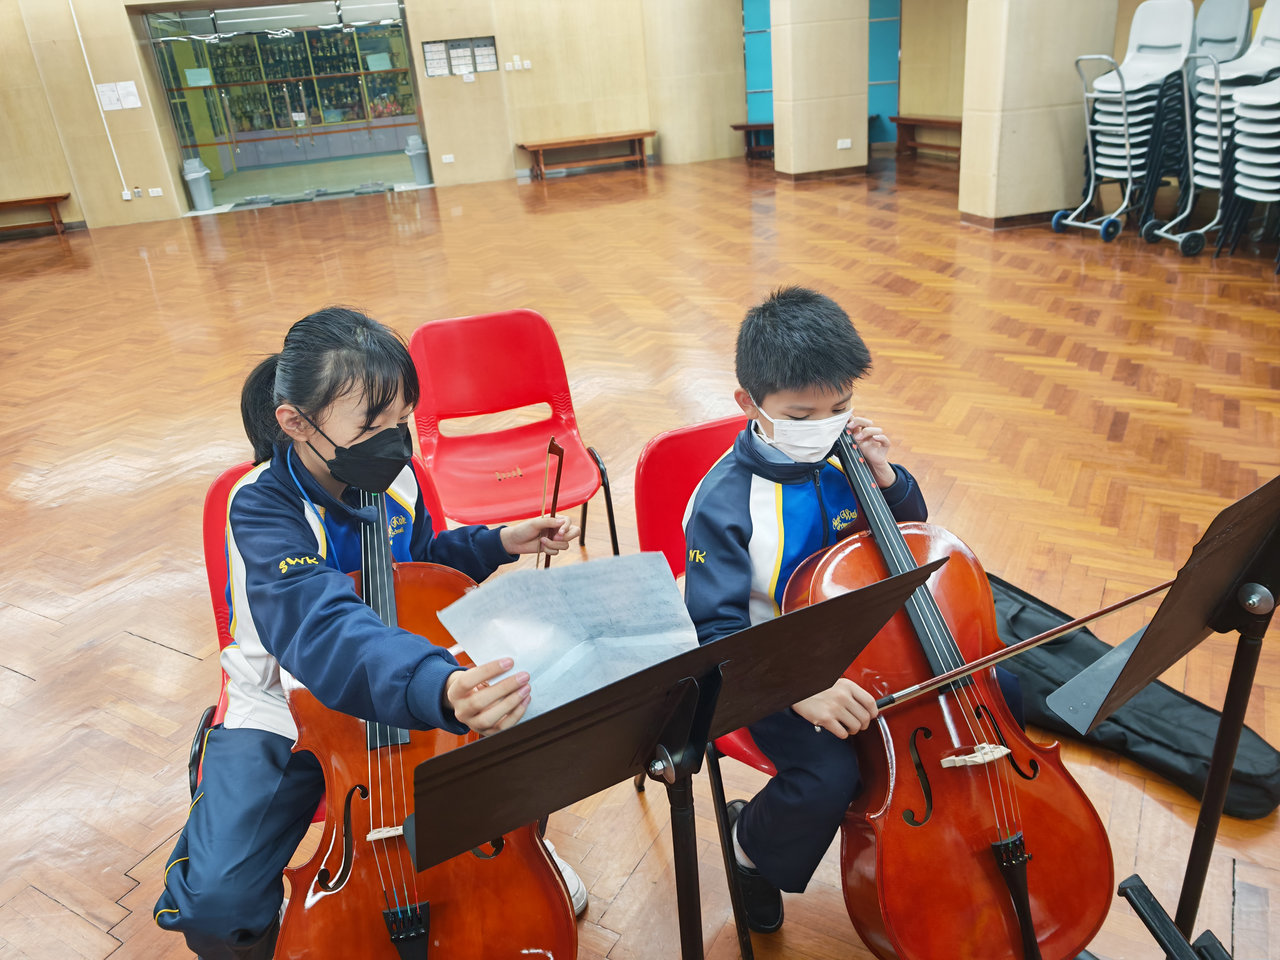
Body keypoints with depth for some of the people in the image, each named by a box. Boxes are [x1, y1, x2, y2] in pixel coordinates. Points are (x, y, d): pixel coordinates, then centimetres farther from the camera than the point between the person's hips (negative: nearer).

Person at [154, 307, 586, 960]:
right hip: (287, 712, -4)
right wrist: (437, 689, -65)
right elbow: (323, 629, -47)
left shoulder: (394, 477, -9)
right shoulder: (261, 509, -27)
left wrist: (500, 543, -3)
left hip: (403, 683, 4)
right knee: (219, 902, -22)